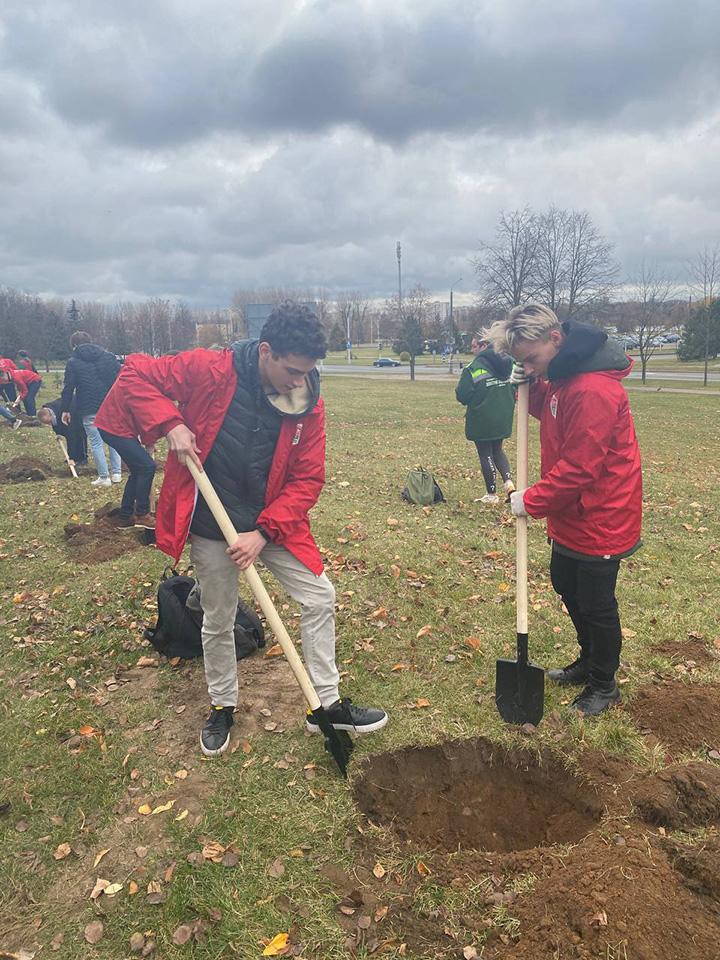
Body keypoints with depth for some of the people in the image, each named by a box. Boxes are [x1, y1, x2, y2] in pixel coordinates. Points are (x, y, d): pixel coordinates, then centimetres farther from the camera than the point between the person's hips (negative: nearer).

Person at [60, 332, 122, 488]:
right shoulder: (109, 356, 8)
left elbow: (68, 388, -1)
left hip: (89, 410, -3)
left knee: (96, 442, 3)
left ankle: (104, 477, 4)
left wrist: (65, 410, 7)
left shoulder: (73, 362, 1)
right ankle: (116, 473, 13)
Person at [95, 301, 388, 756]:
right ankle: (223, 706, 37)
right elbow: (135, 374, -9)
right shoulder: (207, 369, -18)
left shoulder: (309, 402, -11)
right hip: (212, 526, -2)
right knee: (218, 620, 12)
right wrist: (171, 424, -24)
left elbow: (308, 479, -9)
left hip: (274, 522, 3)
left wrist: (263, 532, -18)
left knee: (320, 598, 1)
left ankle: (328, 704, 19)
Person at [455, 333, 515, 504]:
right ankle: (508, 480, 2)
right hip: (503, 419, 5)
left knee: (485, 454, 7)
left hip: (481, 420, -5)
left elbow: (462, 395, -15)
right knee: (497, 450, 23)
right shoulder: (507, 363, 1)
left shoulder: (473, 367, -17)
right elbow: (515, 391, 8)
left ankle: (492, 494, 14)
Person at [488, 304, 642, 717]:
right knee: (566, 584, 23)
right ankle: (589, 660, 44)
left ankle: (604, 684, 30)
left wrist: (531, 501, -16)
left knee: (595, 603, 7)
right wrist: (530, 386, -4)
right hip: (572, 513, 10)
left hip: (600, 516, -10)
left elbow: (578, 469, -27)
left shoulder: (593, 390, -29)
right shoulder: (564, 373, 1)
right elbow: (552, 411, 15)